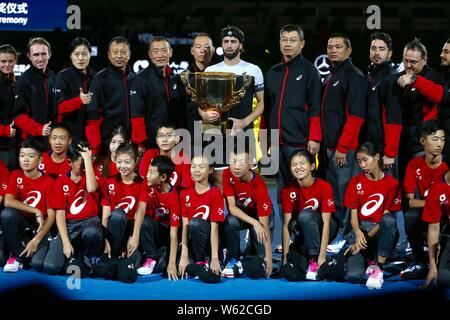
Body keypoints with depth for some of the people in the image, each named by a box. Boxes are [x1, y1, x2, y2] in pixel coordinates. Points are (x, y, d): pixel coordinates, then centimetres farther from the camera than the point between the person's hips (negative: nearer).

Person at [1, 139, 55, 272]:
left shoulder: (48, 181, -9)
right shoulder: (16, 176, -1)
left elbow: (51, 215, -11)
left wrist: (36, 239, -21)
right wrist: (36, 211, -23)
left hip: (40, 226, -2)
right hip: (21, 223, 2)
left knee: (38, 264, -28)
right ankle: (18, 254, -12)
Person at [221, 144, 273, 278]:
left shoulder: (259, 186, -32)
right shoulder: (227, 175, -23)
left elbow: (264, 224, -30)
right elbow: (231, 207, -25)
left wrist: (268, 257, -32)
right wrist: (254, 222, -39)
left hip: (257, 214, -1)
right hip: (239, 213, 1)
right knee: (231, 221, -30)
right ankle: (233, 261, -12)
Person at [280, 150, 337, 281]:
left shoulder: (324, 187, -19)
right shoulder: (288, 190, -10)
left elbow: (326, 222, -23)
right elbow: (286, 225, -13)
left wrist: (322, 256, -29)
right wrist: (285, 255, -20)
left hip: (320, 230, -2)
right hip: (303, 233, 2)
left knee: (305, 215, -35)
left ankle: (314, 260, -24)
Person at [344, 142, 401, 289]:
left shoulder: (392, 183, -3)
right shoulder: (356, 182, 5)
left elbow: (386, 217, -7)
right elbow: (354, 216, 1)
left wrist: (366, 238, -17)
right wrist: (358, 233, -21)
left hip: (380, 231, -1)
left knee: (388, 220, -40)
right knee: (353, 276, -25)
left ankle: (378, 267, -24)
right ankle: (368, 259, 12)